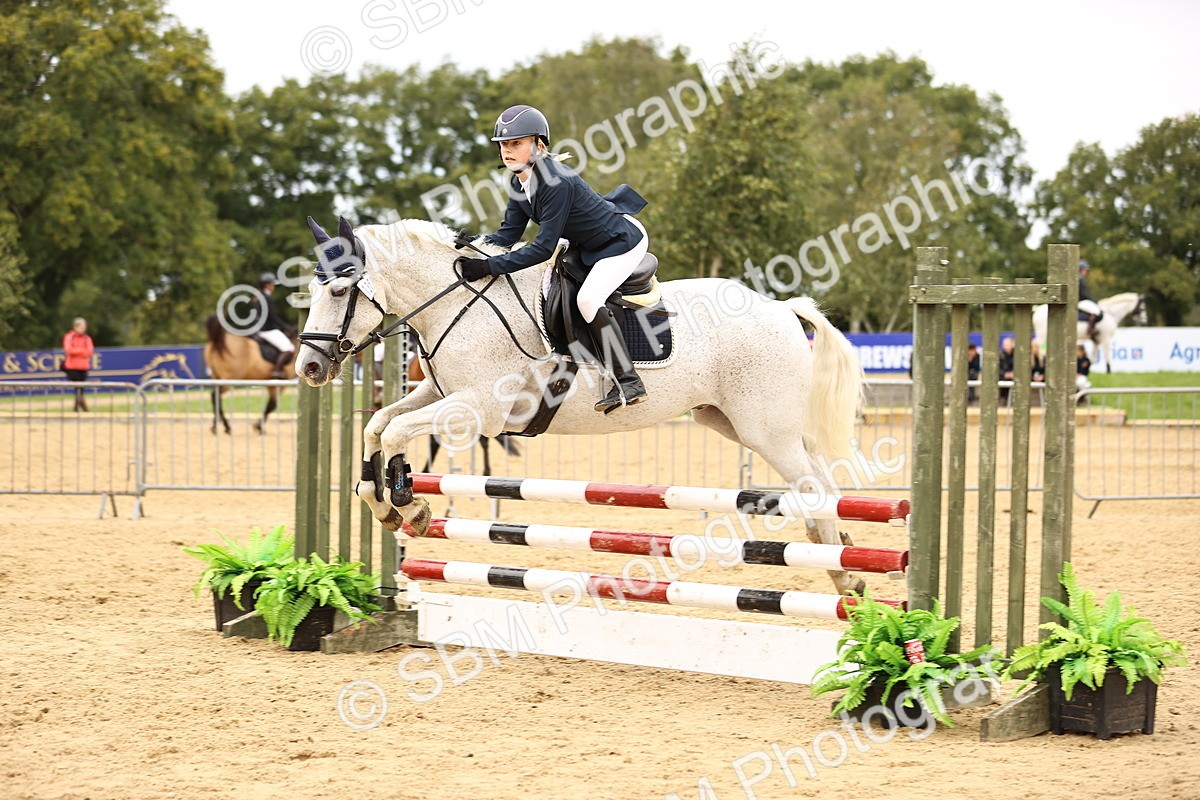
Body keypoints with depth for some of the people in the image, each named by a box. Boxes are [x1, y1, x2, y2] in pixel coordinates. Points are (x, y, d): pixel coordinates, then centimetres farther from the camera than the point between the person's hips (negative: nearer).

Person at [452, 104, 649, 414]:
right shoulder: (519, 181, -5)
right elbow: (508, 234, -3)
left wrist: (489, 266, -35)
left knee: (588, 298, -25)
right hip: (590, 246, 10)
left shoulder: (557, 182, -33)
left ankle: (628, 382, -22)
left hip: (624, 240, -10)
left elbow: (544, 247, -33)